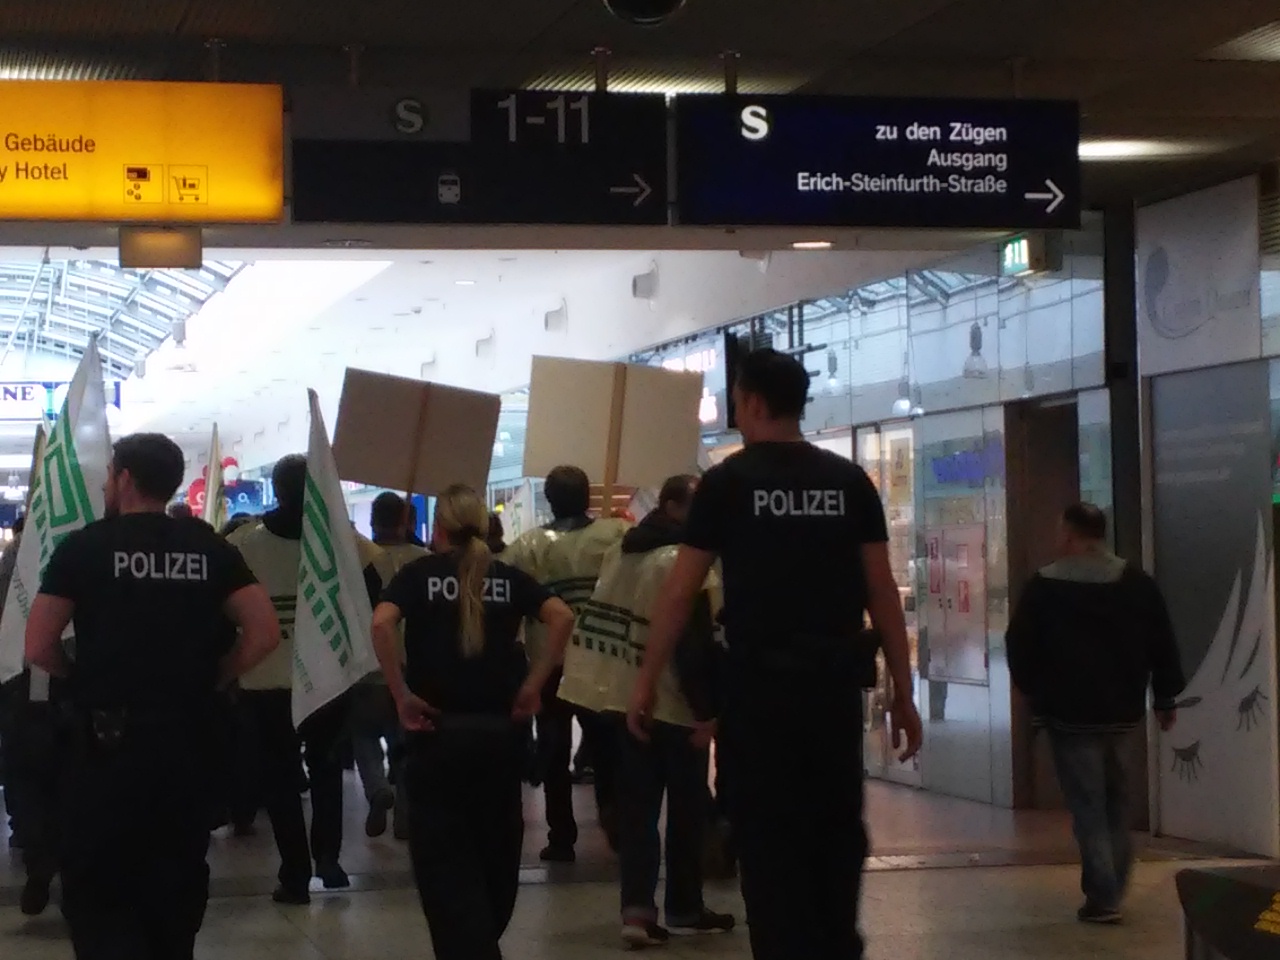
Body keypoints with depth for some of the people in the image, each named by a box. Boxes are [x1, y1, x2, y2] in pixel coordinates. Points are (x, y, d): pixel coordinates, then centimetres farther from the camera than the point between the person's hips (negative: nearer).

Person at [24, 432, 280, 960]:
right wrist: (207, 679, 7)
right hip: (186, 738, 3)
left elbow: (39, 648, -8)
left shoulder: (84, 546, -4)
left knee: (94, 887, 2)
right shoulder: (210, 547, 4)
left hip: (107, 738, -3)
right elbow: (264, 633, -2)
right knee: (175, 883, 15)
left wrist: (83, 677, 10)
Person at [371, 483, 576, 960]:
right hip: (500, 727, 3)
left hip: (439, 727, -3)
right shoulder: (508, 576, 8)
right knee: (495, 848, 17)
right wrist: (532, 685, -4)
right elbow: (562, 617, -8)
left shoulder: (419, 573, 2)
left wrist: (402, 695, -11)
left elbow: (381, 624, -17)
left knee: (443, 856, 3)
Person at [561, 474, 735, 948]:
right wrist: (707, 710, -17)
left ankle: (637, 908, 0)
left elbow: (600, 620, 16)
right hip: (673, 704, -7)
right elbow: (697, 643, -21)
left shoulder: (621, 554, 10)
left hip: (624, 697, 7)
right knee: (687, 807, 7)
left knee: (636, 805, 9)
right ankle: (683, 908, 16)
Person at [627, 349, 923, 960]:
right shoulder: (849, 481, 6)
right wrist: (903, 693, 10)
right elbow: (883, 593, 5)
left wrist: (646, 684, 6)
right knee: (838, 830, 17)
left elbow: (679, 593, -2)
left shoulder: (728, 481, -1)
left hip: (758, 684, -3)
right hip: (835, 682, 3)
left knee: (769, 841, 3)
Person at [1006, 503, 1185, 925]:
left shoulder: (1043, 588, -7)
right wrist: (1165, 698, 12)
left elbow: (1020, 648, -2)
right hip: (1123, 711, 4)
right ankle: (1111, 889, 18)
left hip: (1069, 713, -4)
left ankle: (1102, 897, -7)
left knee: (1087, 804, -1)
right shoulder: (1138, 584, 3)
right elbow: (1163, 645, 4)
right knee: (1116, 801, 17)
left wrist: (1035, 692, 13)